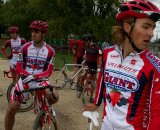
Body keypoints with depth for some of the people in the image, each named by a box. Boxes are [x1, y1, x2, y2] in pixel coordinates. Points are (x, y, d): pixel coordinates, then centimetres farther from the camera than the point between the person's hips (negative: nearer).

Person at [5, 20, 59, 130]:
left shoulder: (50, 51, -5)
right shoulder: (25, 48, -3)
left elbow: (48, 72, -8)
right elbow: (18, 68, -2)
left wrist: (34, 76, -24)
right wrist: (28, 75, -22)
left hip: (40, 80, -1)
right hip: (24, 80, 1)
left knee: (55, 96, -30)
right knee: (11, 110, -8)